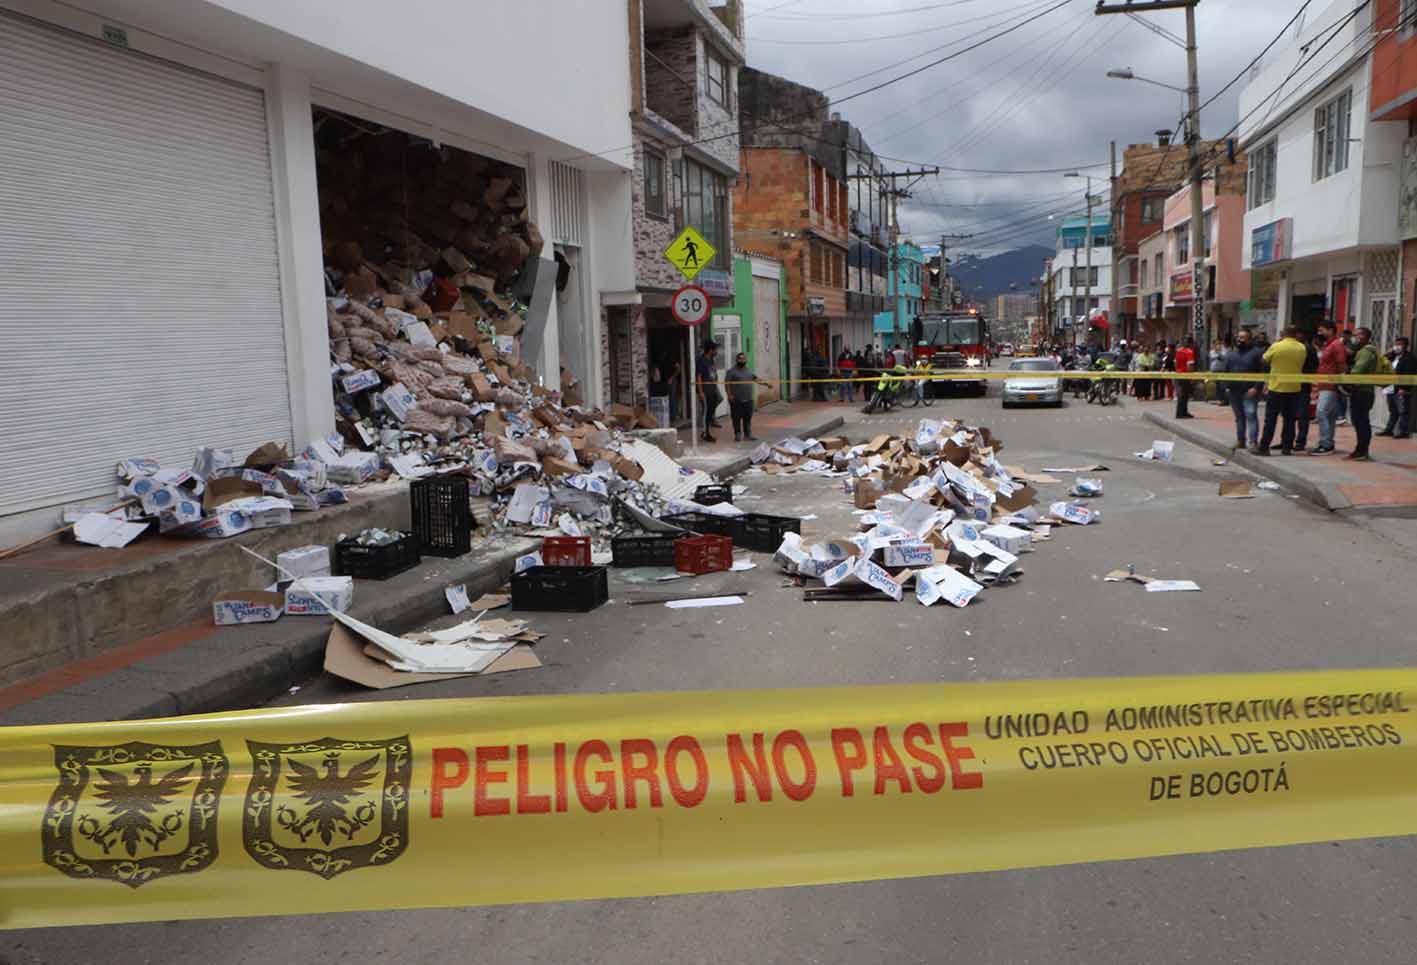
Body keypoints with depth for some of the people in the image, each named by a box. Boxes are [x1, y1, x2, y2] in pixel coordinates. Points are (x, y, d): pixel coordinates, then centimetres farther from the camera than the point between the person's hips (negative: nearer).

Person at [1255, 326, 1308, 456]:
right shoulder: (1302, 348, 0)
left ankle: (1263, 447, 2)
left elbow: (1265, 359, 2)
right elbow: (1301, 365, 10)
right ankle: (1287, 447, 9)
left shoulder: (1276, 346, -10)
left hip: (1276, 387, -3)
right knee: (1290, 419, 9)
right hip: (1294, 388, 3)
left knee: (1270, 419, 1)